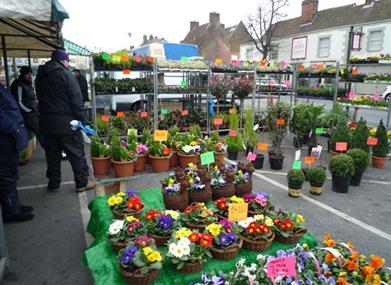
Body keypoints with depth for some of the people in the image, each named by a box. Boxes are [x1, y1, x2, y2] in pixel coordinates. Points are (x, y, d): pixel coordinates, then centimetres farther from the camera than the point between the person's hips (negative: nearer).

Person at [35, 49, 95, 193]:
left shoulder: (40, 76, 11)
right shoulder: (65, 74, -10)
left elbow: (41, 98, 17)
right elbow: (76, 100, -14)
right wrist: (82, 120, -10)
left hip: (46, 122, 7)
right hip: (66, 122, -6)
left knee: (52, 154, 14)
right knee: (76, 153, 3)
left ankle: (54, 183, 23)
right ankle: (82, 182, 10)